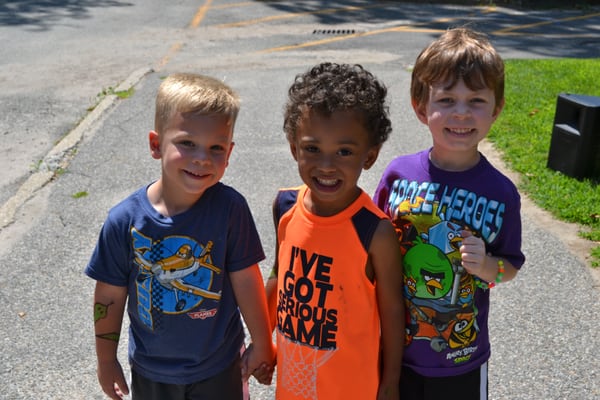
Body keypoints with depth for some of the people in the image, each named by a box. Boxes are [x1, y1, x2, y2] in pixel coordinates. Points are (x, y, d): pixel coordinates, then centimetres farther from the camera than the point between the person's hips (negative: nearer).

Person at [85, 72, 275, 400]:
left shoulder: (230, 208, -22)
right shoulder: (124, 220, -20)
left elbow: (245, 280, -11)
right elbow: (110, 295, -7)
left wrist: (262, 344, 0)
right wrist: (106, 360, 4)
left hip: (219, 367, -1)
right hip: (150, 372, 1)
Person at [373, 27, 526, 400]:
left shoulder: (500, 192, -13)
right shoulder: (399, 173, -11)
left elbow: (510, 267, -2)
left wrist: (486, 265, -22)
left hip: (462, 359, -1)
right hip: (395, 349, 1)